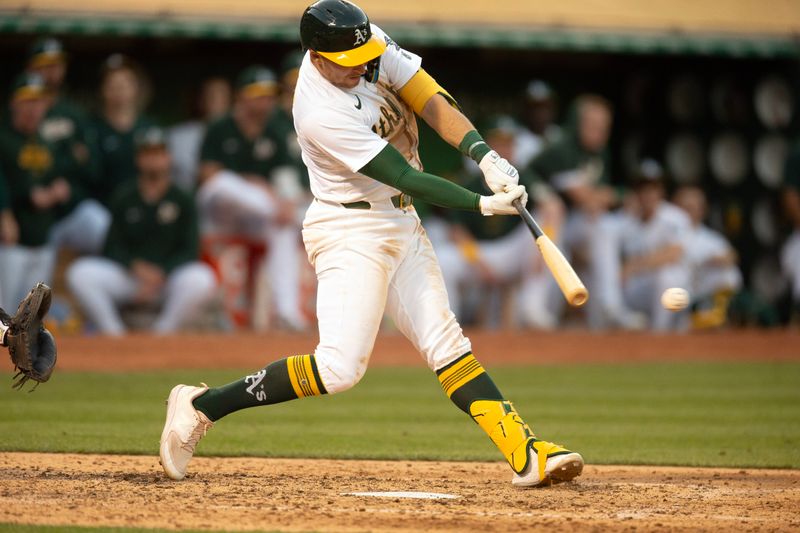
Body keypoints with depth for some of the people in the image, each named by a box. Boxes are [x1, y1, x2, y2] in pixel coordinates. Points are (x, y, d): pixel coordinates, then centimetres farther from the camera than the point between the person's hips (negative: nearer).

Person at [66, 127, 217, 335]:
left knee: (202, 279, -34)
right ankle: (113, 334, -18)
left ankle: (161, 333, -18)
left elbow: (189, 250, -1)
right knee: (80, 273, -24)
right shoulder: (123, 197, 9)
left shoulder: (183, 201, 5)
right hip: (126, 272, 1)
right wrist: (137, 267, -15)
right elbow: (113, 247, 5)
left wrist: (159, 276, -17)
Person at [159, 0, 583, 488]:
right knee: (341, 366, -15)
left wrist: (484, 153, -23)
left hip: (401, 225, 8)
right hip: (352, 231, -8)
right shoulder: (321, 115, -27)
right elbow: (406, 178, -24)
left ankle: (526, 455, -2)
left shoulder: (371, 46, -6)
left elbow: (430, 100, -9)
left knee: (445, 342, 3)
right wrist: (483, 205, -23)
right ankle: (202, 406, -6)